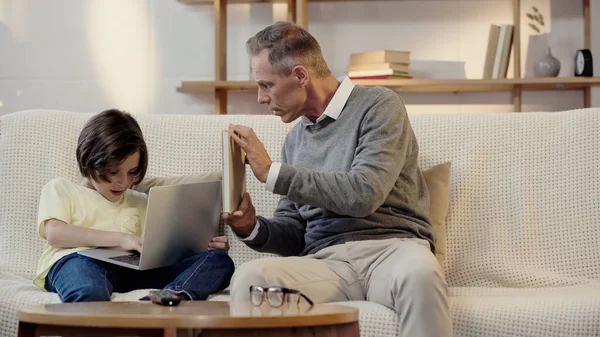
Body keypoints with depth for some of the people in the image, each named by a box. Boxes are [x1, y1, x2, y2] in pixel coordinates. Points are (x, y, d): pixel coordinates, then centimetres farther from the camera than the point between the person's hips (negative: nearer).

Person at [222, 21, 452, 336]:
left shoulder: (378, 106, 1)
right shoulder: (295, 138, 20)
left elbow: (364, 195, -14)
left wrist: (271, 172, -11)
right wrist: (254, 228, -1)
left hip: (391, 247, -4)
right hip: (324, 261, 4)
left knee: (420, 272, -40)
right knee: (249, 277, -28)